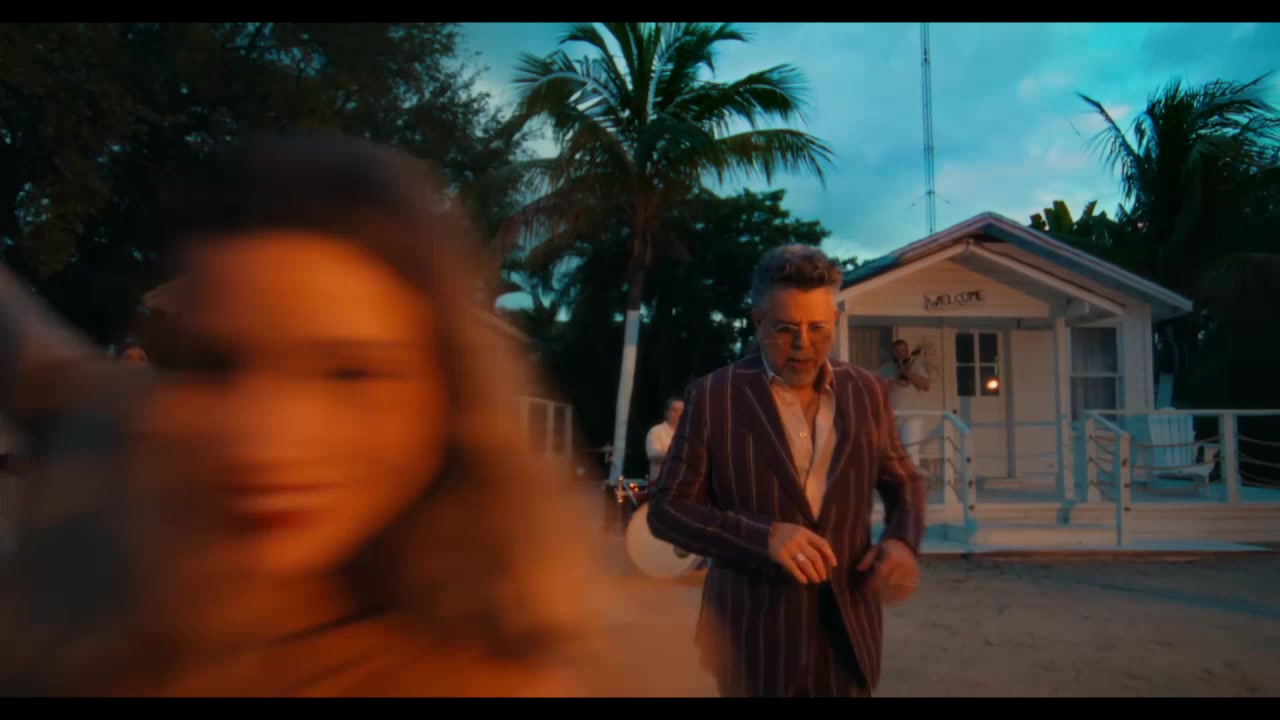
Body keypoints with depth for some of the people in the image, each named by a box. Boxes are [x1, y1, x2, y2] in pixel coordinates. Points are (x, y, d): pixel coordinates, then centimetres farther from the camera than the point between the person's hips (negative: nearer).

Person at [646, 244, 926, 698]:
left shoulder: (866, 392, 2)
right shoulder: (714, 396, -8)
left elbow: (902, 482, 14)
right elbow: (666, 508, -8)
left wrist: (902, 541, -8)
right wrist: (764, 537, -22)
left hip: (848, 632, 3)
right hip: (753, 636, -3)